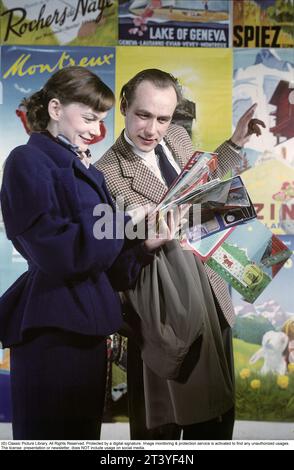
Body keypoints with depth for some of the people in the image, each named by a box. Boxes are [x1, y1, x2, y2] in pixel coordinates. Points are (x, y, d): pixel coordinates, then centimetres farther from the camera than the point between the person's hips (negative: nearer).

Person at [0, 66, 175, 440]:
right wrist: (127, 223, -15)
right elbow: (55, 250, -21)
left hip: (87, 326, 9)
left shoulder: (87, 171, 18)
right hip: (50, 330, -9)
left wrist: (146, 245, -2)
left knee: (85, 435, 17)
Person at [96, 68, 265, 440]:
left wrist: (235, 143, 15)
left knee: (217, 416, 21)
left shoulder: (178, 136, 3)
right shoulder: (108, 174, -18)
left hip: (211, 295, 7)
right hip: (165, 308, -7)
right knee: (163, 426, 11)